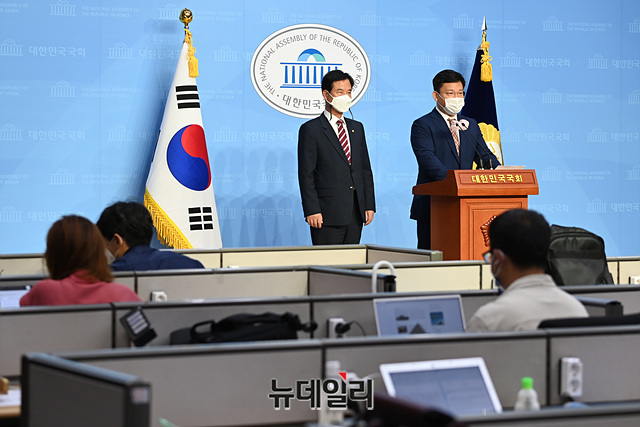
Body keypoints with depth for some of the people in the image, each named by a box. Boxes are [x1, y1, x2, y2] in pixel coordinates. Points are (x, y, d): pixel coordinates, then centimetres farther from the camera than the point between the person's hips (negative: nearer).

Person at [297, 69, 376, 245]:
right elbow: (306, 174, -6)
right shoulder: (310, 129, -2)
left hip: (355, 215, 6)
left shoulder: (357, 128, 17)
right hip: (328, 216, -6)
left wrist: (369, 205, 9)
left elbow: (365, 169, 17)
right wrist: (312, 211, -14)